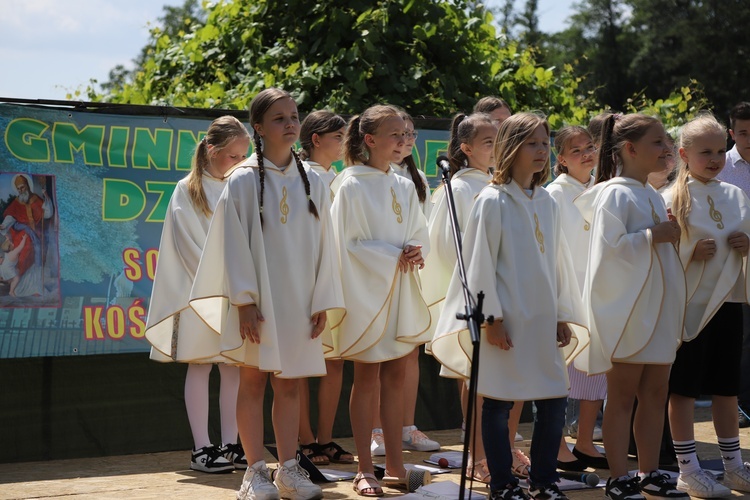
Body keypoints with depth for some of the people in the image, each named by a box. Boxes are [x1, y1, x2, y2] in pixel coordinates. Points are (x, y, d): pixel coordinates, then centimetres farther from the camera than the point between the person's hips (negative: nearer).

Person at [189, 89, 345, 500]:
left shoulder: (312, 183, 7)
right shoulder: (243, 181, -5)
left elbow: (324, 245, 8)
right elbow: (234, 245, -7)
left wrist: (323, 300, 3)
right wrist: (244, 302, -13)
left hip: (298, 301, 4)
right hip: (257, 299, -3)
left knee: (289, 385, 6)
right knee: (253, 381, 1)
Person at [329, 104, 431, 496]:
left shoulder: (405, 188, 9)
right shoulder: (352, 187, -9)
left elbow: (420, 236, 13)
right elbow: (347, 243, -11)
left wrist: (414, 254, -9)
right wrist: (394, 256, -15)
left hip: (401, 293, 6)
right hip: (367, 291, -6)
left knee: (395, 377, 7)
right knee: (367, 378, 0)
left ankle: (394, 466, 12)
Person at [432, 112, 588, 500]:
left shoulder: (547, 203, 11)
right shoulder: (492, 202, -7)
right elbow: (480, 264, -8)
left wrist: (563, 316, 13)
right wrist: (491, 318, -12)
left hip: (542, 320, 6)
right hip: (506, 321, -6)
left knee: (554, 401, 5)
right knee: (498, 402, 1)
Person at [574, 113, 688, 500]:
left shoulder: (652, 196, 15)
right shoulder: (615, 194, -12)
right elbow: (610, 246, -21)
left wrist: (672, 237, 6)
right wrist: (653, 236, -18)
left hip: (657, 306, 8)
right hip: (626, 310, -8)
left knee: (655, 393, 10)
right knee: (623, 394, -2)